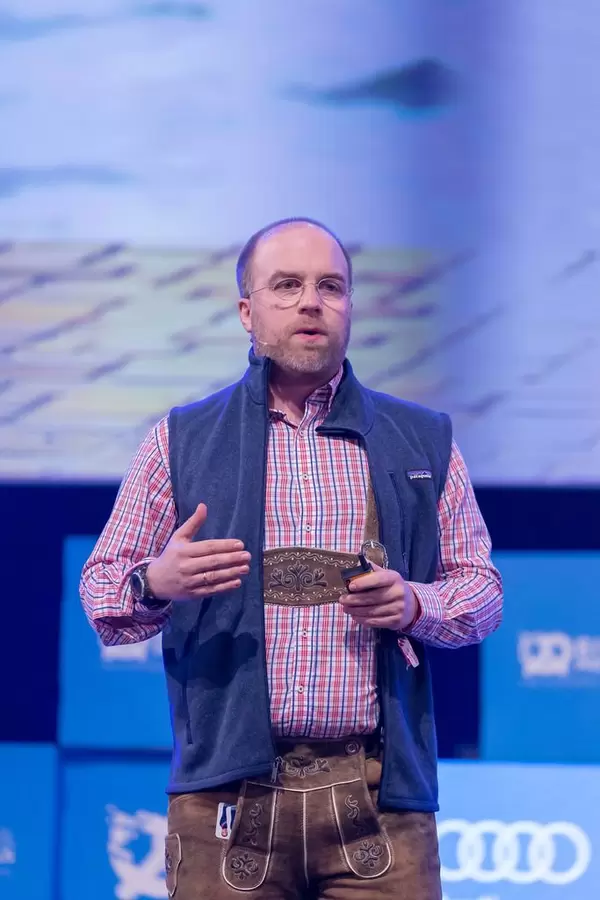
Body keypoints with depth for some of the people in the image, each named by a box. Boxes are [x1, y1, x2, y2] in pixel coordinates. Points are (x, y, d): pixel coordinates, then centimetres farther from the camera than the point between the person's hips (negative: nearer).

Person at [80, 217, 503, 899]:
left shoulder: (423, 441, 14)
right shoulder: (181, 442, 12)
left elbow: (481, 588, 16)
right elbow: (101, 596, 12)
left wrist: (416, 606, -6)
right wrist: (155, 582, -11)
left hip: (379, 792, 1)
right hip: (226, 791, -1)